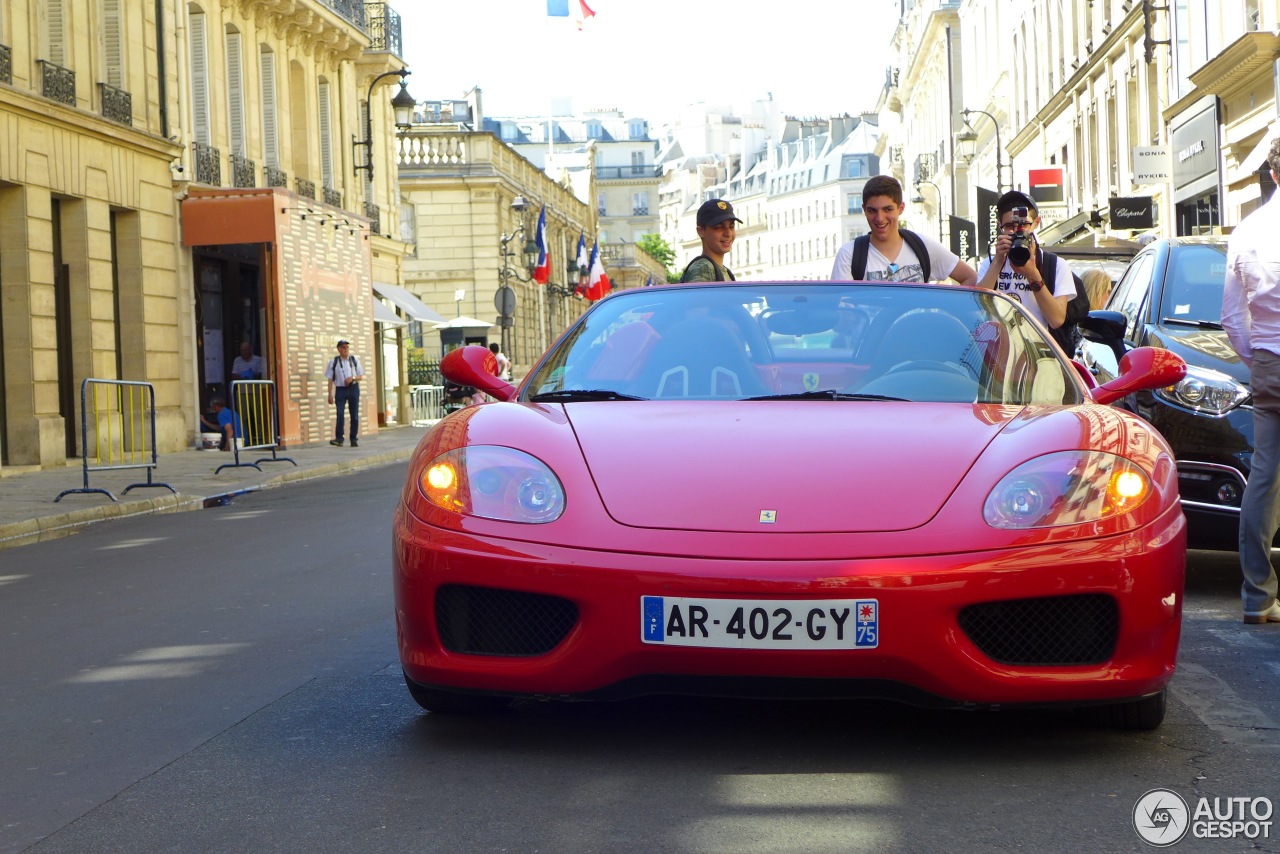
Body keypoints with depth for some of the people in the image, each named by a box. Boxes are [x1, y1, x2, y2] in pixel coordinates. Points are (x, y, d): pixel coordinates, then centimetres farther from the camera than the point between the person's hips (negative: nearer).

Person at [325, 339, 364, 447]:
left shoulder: (355, 360, 7)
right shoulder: (334, 362, 2)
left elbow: (361, 376, 8)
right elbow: (330, 379, 2)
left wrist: (353, 378, -13)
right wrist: (330, 394, -5)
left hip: (353, 389, 2)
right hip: (340, 389, -2)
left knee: (355, 415, 4)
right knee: (340, 414, -16)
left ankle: (354, 439, 11)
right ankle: (339, 438, -17)